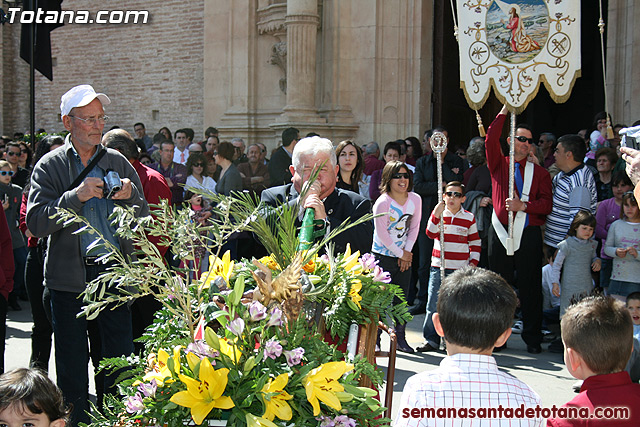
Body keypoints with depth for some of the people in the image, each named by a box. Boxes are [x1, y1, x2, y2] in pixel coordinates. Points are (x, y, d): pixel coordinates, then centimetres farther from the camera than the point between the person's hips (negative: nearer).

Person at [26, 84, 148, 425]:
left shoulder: (118, 163, 9)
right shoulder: (50, 166, 1)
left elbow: (143, 218, 11)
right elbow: (36, 222, -10)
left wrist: (131, 196, -11)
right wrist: (76, 196, -20)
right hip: (69, 277, -2)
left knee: (120, 356, 5)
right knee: (72, 363, 8)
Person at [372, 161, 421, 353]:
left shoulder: (415, 200, 1)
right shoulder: (382, 203, -16)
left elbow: (414, 228, 7)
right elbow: (382, 234, -14)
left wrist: (407, 252, -1)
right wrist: (400, 253, -7)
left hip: (404, 257, 5)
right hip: (383, 256, -5)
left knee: (401, 299, 9)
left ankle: (400, 338, 19)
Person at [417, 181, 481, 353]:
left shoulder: (469, 218, 5)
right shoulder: (438, 214, 5)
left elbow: (475, 242, 12)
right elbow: (430, 233, -10)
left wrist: (473, 262, 3)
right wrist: (436, 215, -21)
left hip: (460, 269, 0)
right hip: (438, 267, 1)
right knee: (433, 305, -1)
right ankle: (431, 339, 10)